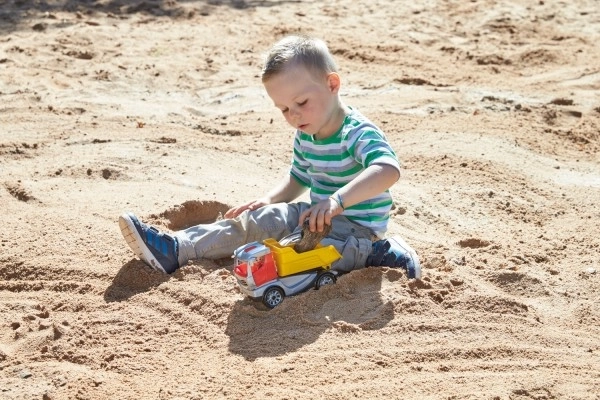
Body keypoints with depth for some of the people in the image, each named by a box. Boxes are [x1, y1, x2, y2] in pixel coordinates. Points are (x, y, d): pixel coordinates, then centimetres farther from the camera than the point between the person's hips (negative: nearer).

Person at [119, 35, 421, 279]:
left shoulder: (359, 134, -21)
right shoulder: (304, 138, 5)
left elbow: (389, 169, -41)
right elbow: (297, 179, 21)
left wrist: (338, 200, -51)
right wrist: (269, 200, 2)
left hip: (356, 226, -9)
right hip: (323, 219, 9)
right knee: (253, 220, -1)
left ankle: (375, 254, -24)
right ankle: (174, 249, -4)